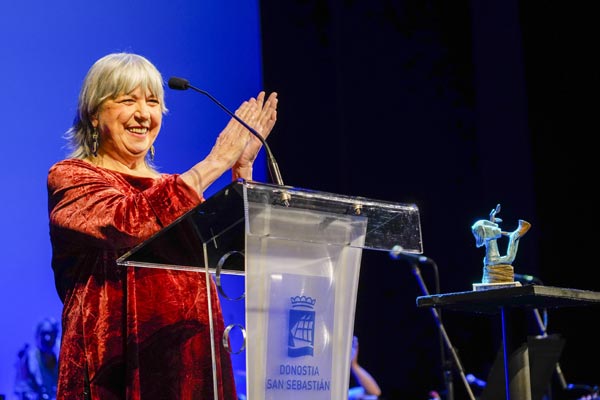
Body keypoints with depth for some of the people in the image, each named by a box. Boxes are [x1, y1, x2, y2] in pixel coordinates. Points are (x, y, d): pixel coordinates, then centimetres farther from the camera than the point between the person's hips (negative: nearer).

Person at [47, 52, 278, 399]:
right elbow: (130, 221, -20)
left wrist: (242, 167, -3)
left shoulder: (173, 187, 19)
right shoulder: (69, 177, 0)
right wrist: (215, 163, -14)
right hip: (118, 359, -5)